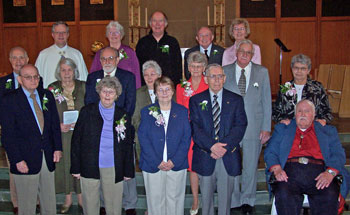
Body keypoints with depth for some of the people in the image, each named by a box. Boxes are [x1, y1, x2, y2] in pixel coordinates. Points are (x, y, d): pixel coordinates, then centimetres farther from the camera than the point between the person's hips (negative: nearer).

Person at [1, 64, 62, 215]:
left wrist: (57, 148, 4)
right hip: (26, 160, -4)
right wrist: (17, 160, -14)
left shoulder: (47, 96, 8)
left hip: (48, 158, 5)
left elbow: (55, 124, 13)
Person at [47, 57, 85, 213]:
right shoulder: (52, 89, 1)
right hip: (61, 134, 0)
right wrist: (58, 125, -12)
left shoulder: (83, 87, 2)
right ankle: (68, 199, 22)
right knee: (65, 164, 6)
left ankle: (81, 197, 22)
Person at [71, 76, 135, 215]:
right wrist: (75, 167, -2)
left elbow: (128, 146, 8)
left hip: (114, 169, 1)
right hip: (89, 167, 0)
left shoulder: (123, 116, 5)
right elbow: (76, 140, 2)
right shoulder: (87, 112, 2)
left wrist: (128, 171, 5)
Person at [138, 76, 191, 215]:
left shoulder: (182, 111, 5)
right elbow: (143, 138, -4)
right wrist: (157, 162, -13)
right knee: (155, 200, 7)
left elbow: (186, 138, 0)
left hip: (177, 165, 1)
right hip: (153, 165, 0)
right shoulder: (147, 112, 2)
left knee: (175, 199, 9)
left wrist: (174, 161, -11)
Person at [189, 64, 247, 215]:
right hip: (205, 157, 0)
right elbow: (195, 128, -5)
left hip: (229, 157, 1)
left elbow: (240, 126, -3)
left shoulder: (236, 100, 7)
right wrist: (212, 146, -19)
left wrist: (224, 147, -16)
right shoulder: (196, 100, 5)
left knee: (225, 195, 9)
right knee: (206, 195, 11)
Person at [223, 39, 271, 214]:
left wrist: (266, 128, 0)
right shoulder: (224, 71, 4)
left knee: (251, 167, 9)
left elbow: (266, 101, 5)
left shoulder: (262, 72, 5)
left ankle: (247, 201, 27)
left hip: (254, 128, 0)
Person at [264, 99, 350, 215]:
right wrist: (277, 170, -8)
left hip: (318, 172, 0)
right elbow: (270, 152, 14)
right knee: (284, 194, -32)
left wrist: (330, 173, -11)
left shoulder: (328, 131, 24)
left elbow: (338, 155, 11)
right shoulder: (282, 129, 24)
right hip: (290, 170, 0)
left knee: (330, 195, -30)